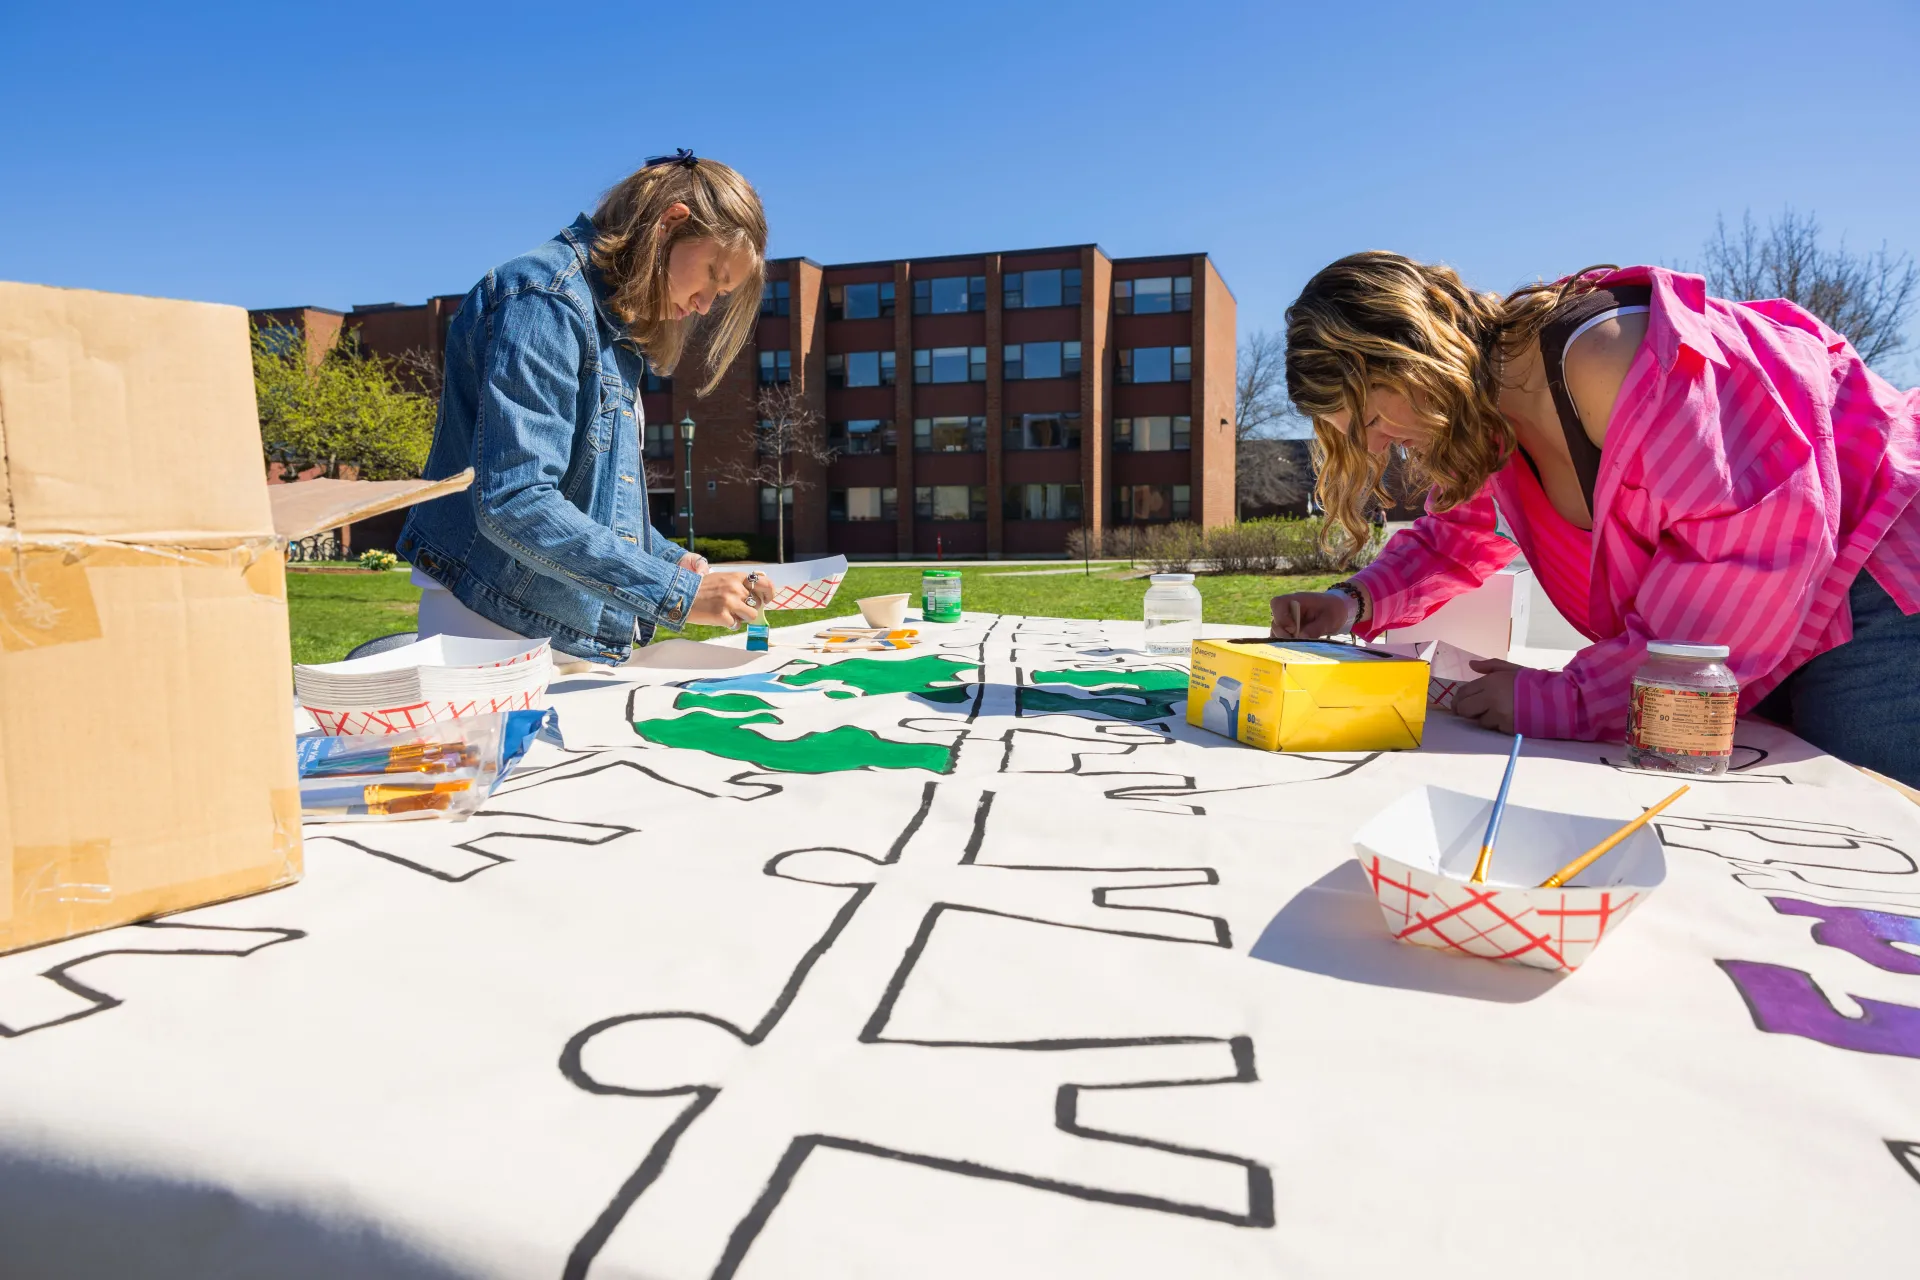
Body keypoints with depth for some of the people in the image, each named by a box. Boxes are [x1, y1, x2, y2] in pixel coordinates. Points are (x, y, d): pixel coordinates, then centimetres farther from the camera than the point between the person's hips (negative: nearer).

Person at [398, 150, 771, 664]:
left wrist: (675, 561, 4)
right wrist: (678, 593, -25)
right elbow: (513, 501, -25)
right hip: (500, 632, -8)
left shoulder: (612, 323, 14)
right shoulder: (545, 298, -15)